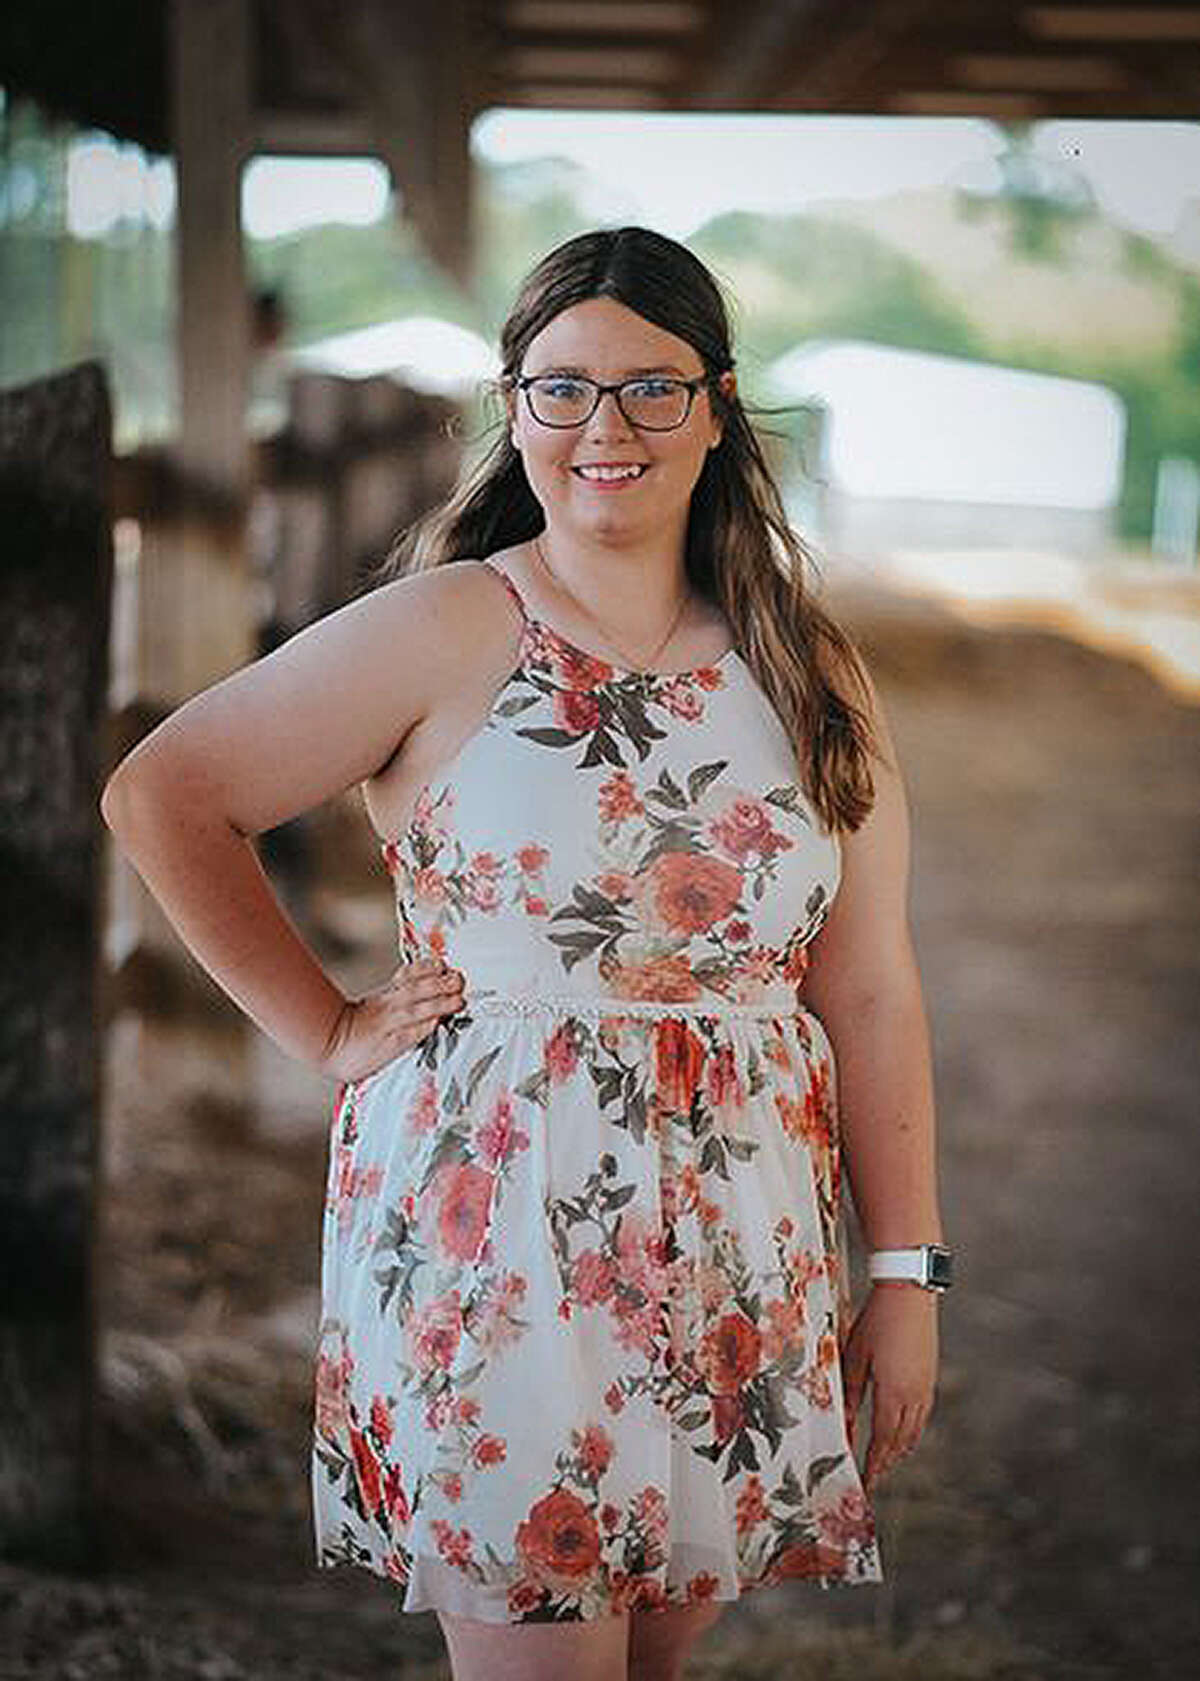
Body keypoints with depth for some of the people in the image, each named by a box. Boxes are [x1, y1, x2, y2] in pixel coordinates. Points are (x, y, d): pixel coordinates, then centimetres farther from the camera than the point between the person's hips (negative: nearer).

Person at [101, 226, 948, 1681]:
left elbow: (869, 990, 6)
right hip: (495, 1226, -4)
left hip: (747, 1251, 4)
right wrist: (328, 1031, -4)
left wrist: (908, 1273, 3)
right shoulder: (443, 632, -5)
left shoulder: (805, 672, 7)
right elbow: (162, 797, -3)